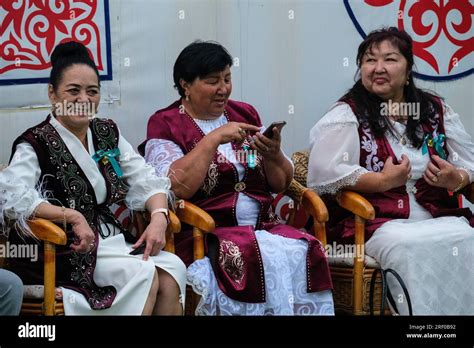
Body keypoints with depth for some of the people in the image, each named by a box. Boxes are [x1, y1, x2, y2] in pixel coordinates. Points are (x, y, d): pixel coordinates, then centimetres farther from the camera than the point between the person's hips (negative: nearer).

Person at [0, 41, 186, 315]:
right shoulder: (36, 145, -8)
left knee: (173, 268, -19)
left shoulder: (108, 133, 11)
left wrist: (159, 217, -12)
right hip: (58, 252, -6)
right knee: (144, 274, -24)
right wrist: (73, 216, -27)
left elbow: (146, 181, 8)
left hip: (109, 238, 6)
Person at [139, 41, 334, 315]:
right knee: (268, 260, -31)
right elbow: (176, 187, -15)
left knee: (307, 252, -24)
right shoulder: (166, 125, 2)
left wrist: (273, 154, -5)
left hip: (262, 227, 5)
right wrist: (214, 139, -15)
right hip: (202, 235, -5)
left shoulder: (245, 114, 15)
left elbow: (282, 184, 15)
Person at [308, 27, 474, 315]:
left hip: (439, 216, 4)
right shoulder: (347, 115, 3)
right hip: (376, 222, -3)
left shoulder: (436, 110, 14)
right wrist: (385, 181, -14)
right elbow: (324, 172, -12)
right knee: (407, 246, -34)